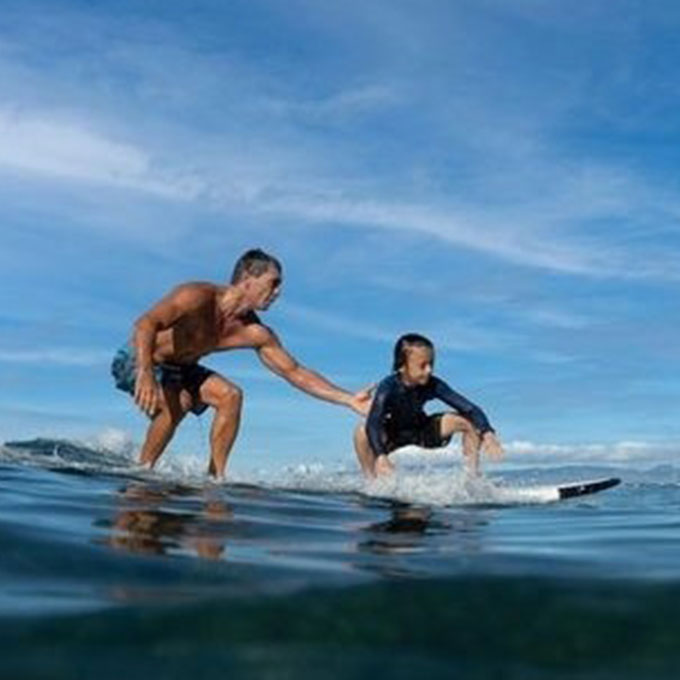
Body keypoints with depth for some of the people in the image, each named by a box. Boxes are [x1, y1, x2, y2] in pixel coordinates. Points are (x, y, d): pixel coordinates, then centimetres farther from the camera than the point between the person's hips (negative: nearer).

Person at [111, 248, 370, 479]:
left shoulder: (255, 334, -10)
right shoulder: (199, 297, -30)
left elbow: (295, 373, -6)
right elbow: (146, 323, -42)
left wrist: (349, 400, -13)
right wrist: (146, 373, -58)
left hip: (178, 369, 7)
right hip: (136, 360, -7)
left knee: (230, 395, -11)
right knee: (177, 401, -32)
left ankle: (215, 475, -6)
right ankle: (142, 471, -14)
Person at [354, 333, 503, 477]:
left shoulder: (433, 385, -24)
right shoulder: (388, 387, -33)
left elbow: (471, 409, -27)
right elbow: (373, 423, -45)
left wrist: (488, 434, -43)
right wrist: (380, 456, -60)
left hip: (421, 429, 3)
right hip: (393, 434, -3)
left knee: (468, 421, -17)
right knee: (362, 432, -34)